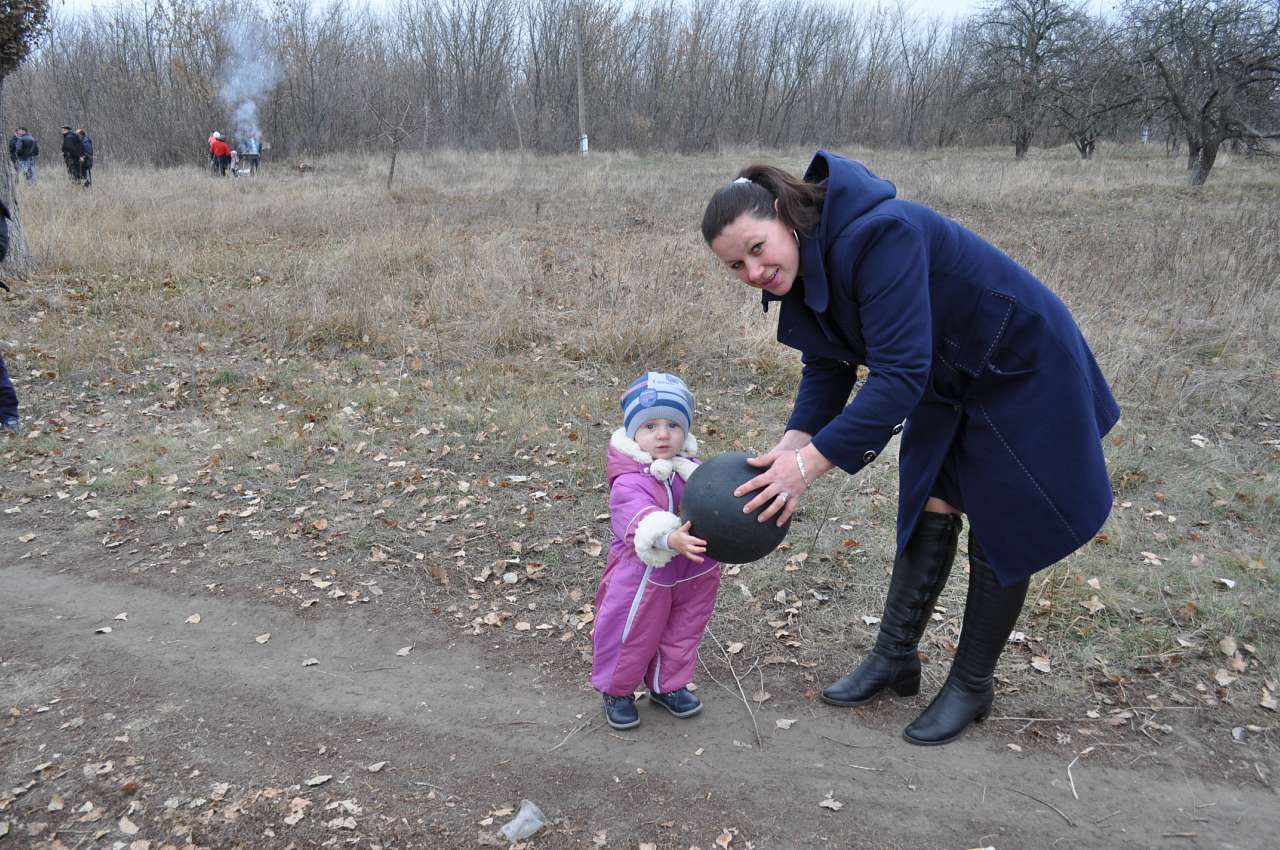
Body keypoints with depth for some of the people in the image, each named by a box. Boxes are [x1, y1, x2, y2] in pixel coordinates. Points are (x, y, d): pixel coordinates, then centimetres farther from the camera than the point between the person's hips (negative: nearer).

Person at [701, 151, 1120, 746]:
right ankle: (895, 657, 24)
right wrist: (792, 444, -18)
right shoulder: (806, 263, -9)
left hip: (1023, 371, -7)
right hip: (950, 379, 8)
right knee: (929, 509, 11)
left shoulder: (879, 235, -37)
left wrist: (811, 462, -41)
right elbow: (826, 368, -2)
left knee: (1000, 531, 4)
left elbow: (900, 373, -41)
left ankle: (972, 686, 19)